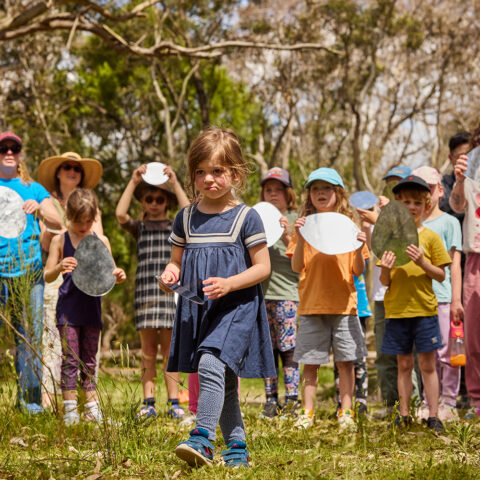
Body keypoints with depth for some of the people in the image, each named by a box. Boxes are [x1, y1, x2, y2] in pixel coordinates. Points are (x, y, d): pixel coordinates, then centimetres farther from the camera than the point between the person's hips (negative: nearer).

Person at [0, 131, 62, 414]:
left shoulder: (34, 189, 15)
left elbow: (57, 223, 6)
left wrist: (39, 210, -14)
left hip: (29, 272, 2)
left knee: (30, 337, 1)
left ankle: (30, 401, 8)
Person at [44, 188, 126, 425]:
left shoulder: (101, 241, 6)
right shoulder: (60, 240, -1)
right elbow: (47, 276, -1)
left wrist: (117, 275, -11)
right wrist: (59, 268, -23)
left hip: (92, 307, 3)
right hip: (68, 308, -3)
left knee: (89, 360, 10)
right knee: (70, 359, -4)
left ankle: (92, 408, 16)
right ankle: (70, 409, 1)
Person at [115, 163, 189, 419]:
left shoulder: (175, 226, 12)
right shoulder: (139, 228, 13)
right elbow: (120, 214, -6)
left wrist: (174, 183, -9)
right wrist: (133, 182, -8)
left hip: (171, 290, -1)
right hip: (145, 290, 1)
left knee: (170, 349, 0)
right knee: (148, 350, 0)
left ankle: (173, 402, 1)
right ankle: (148, 402, 1)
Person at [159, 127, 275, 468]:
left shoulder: (245, 217, -5)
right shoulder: (186, 218, 8)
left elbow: (263, 267, -6)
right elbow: (177, 260, 17)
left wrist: (228, 284, -20)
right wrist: (170, 273, -6)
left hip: (236, 307, -5)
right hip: (197, 309, 5)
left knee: (211, 364, -25)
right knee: (224, 382, 12)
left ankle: (203, 438, -25)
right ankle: (237, 446, 21)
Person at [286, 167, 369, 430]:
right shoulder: (305, 226, 5)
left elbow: (358, 271, 3)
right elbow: (296, 267, -2)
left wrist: (359, 248, -15)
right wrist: (300, 239, -15)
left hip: (343, 303, 0)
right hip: (312, 304, 0)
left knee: (345, 360, 2)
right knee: (310, 362, 2)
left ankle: (346, 412, 10)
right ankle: (307, 412, 10)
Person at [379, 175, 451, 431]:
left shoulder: (430, 237, 1)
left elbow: (441, 276, 0)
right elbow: (385, 282, 6)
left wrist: (422, 262, -17)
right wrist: (385, 270, -16)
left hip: (424, 309, -2)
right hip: (396, 309, 2)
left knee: (427, 365, 1)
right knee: (404, 364, 9)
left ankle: (433, 415, 6)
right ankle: (403, 414, 15)